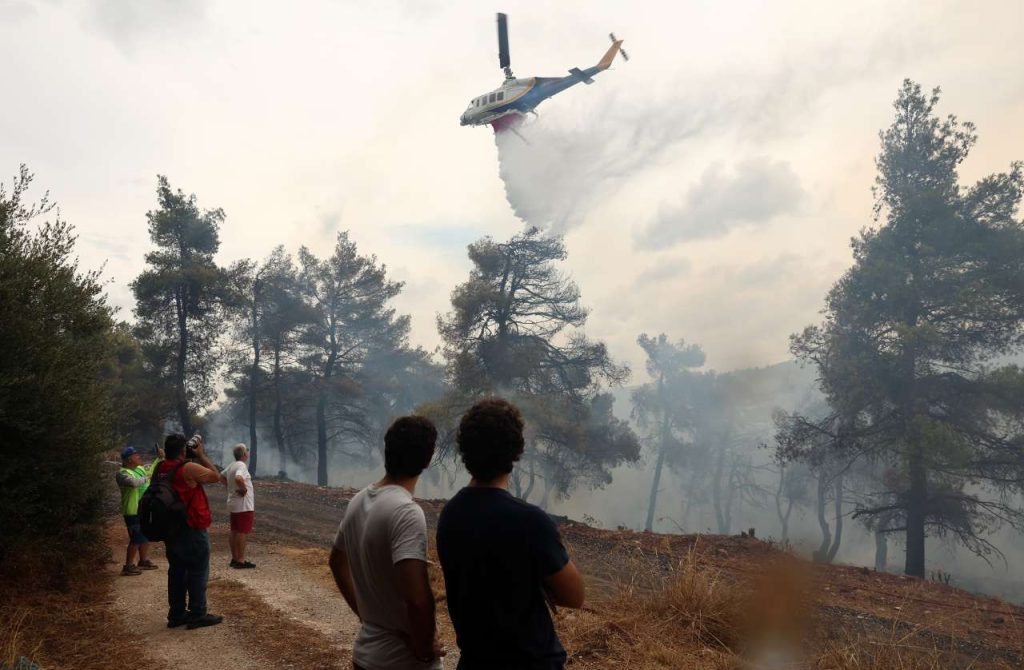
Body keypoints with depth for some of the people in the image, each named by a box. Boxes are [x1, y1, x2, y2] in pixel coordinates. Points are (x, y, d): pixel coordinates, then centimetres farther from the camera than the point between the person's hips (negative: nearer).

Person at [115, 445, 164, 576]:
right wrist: (146, 478, -21)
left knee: (146, 537, 19)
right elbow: (133, 482, -37)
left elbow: (152, 469, 26)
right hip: (133, 513, -9)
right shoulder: (122, 473, -18)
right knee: (136, 540, -7)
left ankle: (144, 561, 34)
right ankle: (128, 567, 2)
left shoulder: (140, 468, 9)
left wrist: (159, 458, 11)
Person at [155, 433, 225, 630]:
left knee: (176, 571, 15)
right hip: (192, 531, -8)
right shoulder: (189, 468, -20)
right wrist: (201, 455, -5)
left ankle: (176, 614, 22)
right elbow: (215, 476, -10)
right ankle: (197, 615, 5)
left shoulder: (160, 469, 3)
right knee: (198, 571, 1)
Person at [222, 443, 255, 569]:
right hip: (244, 505, -9)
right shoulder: (242, 466, -19)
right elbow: (238, 478, -38)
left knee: (234, 532, 14)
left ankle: (235, 559, 22)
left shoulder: (231, 466, 10)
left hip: (233, 504, 9)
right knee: (243, 533, -5)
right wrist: (243, 488, -22)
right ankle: (241, 561, -3)